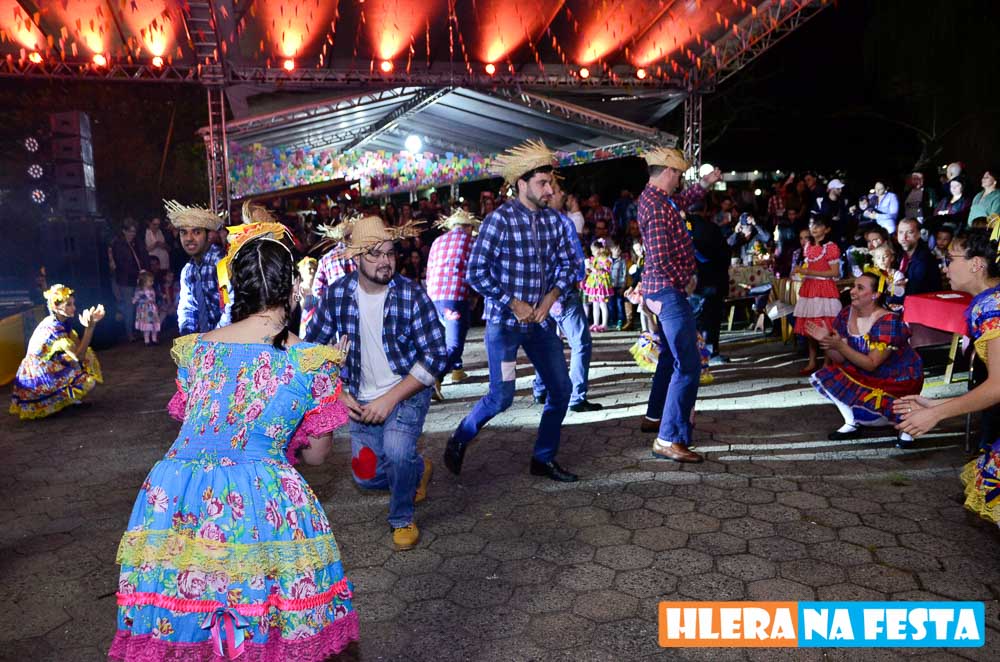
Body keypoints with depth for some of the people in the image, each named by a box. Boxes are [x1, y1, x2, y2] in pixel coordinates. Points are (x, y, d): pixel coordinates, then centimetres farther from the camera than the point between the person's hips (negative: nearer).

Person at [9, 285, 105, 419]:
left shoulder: (64, 322, 2)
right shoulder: (53, 328, -25)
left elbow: (79, 346, -1)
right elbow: (79, 354, -27)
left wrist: (92, 323, -9)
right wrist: (89, 327, -31)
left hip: (47, 369, 9)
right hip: (38, 380, -9)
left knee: (88, 355, 8)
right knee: (88, 382, -17)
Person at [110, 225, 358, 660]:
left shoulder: (195, 348, 7)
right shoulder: (312, 362, -4)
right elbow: (315, 455, 4)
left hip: (174, 504, 4)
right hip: (261, 507, -3)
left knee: (176, 610, 20)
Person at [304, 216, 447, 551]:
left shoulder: (412, 294, -19)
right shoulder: (337, 294, -11)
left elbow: (437, 356, -20)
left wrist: (390, 399, -23)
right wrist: (339, 394, -8)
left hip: (408, 390, -3)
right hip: (362, 399, 4)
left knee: (396, 448, -29)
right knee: (366, 476, 6)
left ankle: (402, 518, 3)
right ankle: (418, 468, 40)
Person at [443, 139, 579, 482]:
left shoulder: (553, 219, 3)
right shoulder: (499, 219, -13)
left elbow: (568, 264, 10)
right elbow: (476, 273, -16)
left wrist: (550, 297, -6)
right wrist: (514, 303, -15)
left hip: (541, 321, 6)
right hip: (504, 321, -6)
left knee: (561, 389, 6)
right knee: (501, 395, -6)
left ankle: (544, 458, 23)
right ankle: (459, 441, 21)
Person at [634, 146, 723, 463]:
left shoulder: (653, 197, 10)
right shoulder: (658, 207, -21)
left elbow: (681, 201, 34)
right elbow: (661, 260, -26)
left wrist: (705, 184, 29)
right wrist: (685, 281, -13)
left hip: (662, 290, 11)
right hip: (669, 291, -11)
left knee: (670, 355, 24)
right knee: (688, 366, -11)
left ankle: (654, 416, 38)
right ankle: (669, 439, -10)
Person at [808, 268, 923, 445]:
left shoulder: (889, 321, -26)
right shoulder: (846, 314, -8)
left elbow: (871, 364, -29)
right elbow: (840, 359, -9)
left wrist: (840, 346, -37)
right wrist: (826, 340, -28)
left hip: (897, 380, -7)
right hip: (864, 376, 7)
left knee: (862, 411, -25)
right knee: (823, 377, -7)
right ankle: (852, 424, 3)